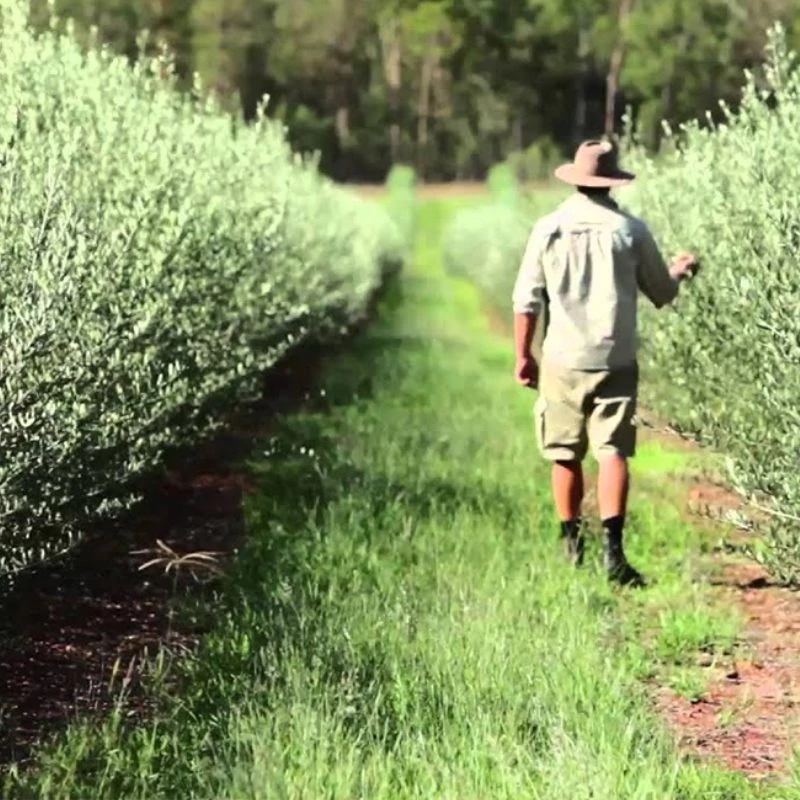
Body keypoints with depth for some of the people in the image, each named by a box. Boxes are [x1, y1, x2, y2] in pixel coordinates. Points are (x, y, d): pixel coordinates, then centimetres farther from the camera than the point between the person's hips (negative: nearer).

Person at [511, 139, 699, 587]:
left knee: (566, 457, 12)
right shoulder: (630, 230, -2)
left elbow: (527, 300, 0)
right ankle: (613, 548, -16)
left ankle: (572, 547, 22)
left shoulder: (549, 229, -1)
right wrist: (681, 271, 30)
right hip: (615, 361, -1)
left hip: (563, 362, 1)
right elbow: (662, 294, 8)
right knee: (613, 453, -4)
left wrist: (524, 355, 10)